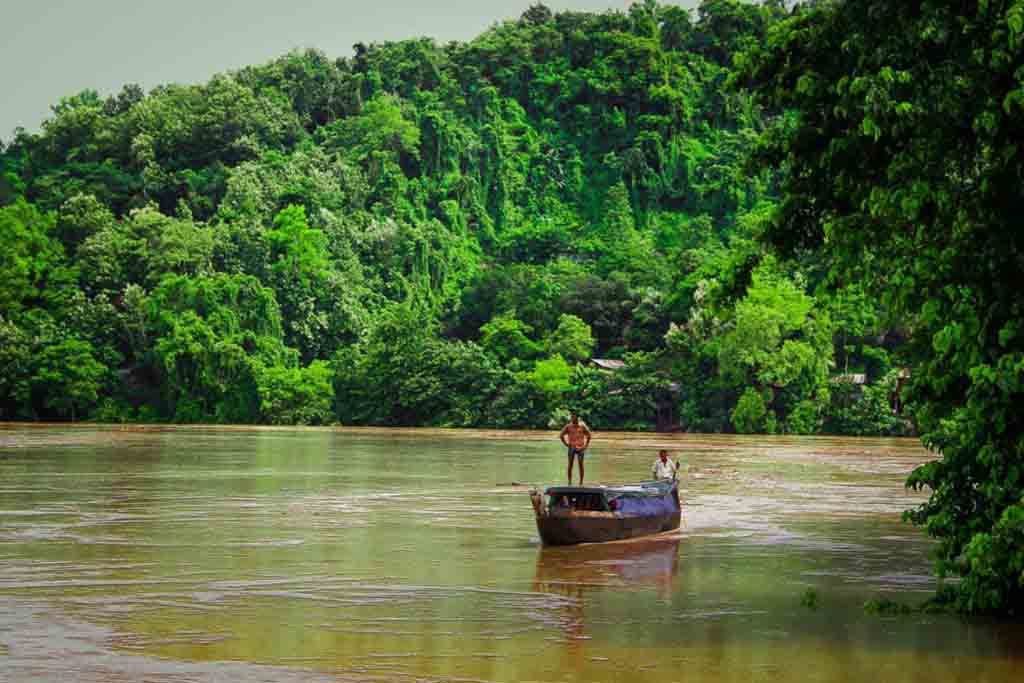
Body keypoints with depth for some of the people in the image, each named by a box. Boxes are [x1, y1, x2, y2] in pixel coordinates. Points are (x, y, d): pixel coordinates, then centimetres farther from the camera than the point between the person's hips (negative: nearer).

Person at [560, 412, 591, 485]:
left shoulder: (582, 427, 5)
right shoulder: (568, 427, 4)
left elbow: (588, 435, 15)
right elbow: (561, 436, 9)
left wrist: (586, 445, 6)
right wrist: (566, 444, 0)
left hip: (580, 448, 0)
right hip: (571, 447, 0)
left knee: (581, 465, -2)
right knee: (570, 465, -2)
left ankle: (581, 482, 2)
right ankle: (570, 482, 1)